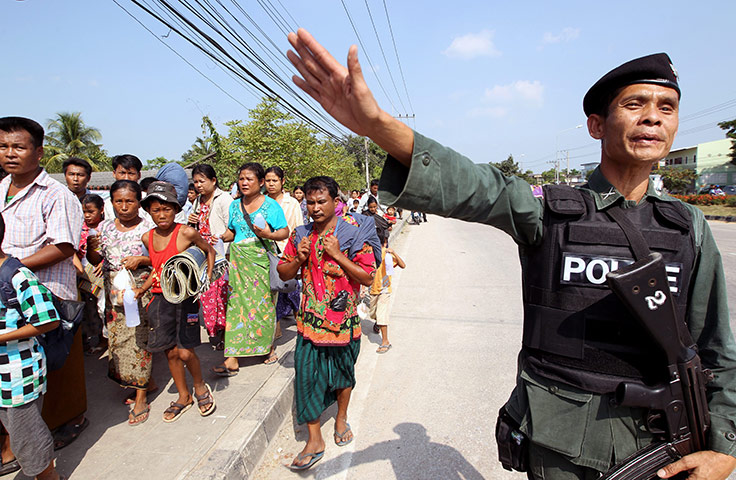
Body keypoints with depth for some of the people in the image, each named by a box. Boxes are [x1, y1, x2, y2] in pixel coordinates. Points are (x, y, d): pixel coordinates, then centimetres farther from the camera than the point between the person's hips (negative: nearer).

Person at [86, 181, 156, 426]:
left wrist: (142, 260, -20)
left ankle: (141, 397, 10)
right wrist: (91, 248, -10)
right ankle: (147, 382, 28)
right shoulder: (105, 227, 7)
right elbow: (95, 261, 10)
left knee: (138, 340, -3)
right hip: (114, 293, 5)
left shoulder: (148, 228, -5)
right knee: (118, 339, 9)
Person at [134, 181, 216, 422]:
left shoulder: (186, 233, -12)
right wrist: (141, 290, 10)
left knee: (185, 352, -5)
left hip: (185, 297, -5)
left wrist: (206, 279, -5)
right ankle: (183, 396, 30)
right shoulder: (147, 238, 5)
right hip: (161, 299, 5)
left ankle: (200, 387, 24)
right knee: (170, 351, 11)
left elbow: (209, 251, 3)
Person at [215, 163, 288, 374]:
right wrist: (220, 238, 2)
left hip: (261, 259, -3)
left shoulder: (271, 205, -1)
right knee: (236, 303, -1)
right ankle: (232, 360, 1)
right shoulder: (235, 205, 13)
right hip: (238, 259, 4)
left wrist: (269, 235, -21)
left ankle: (269, 347, 26)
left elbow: (285, 232, -3)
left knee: (264, 304, 3)